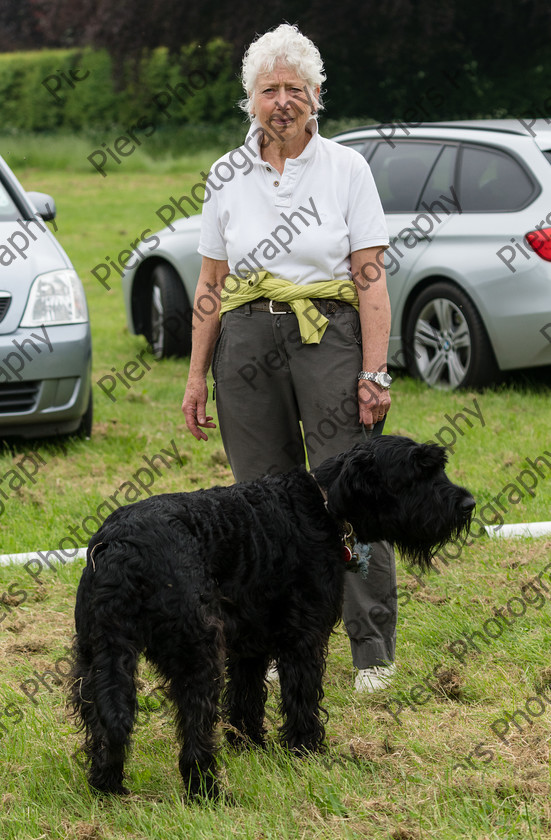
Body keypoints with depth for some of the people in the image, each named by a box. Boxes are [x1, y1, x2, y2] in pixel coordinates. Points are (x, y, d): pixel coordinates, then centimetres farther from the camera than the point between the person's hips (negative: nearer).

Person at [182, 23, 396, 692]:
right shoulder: (227, 177, 8)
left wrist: (374, 372, -9)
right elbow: (211, 285, 12)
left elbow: (371, 280, -2)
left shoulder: (348, 169, 1)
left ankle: (373, 651, -1)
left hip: (331, 336, -3)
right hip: (248, 343, 3)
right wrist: (196, 377, 8)